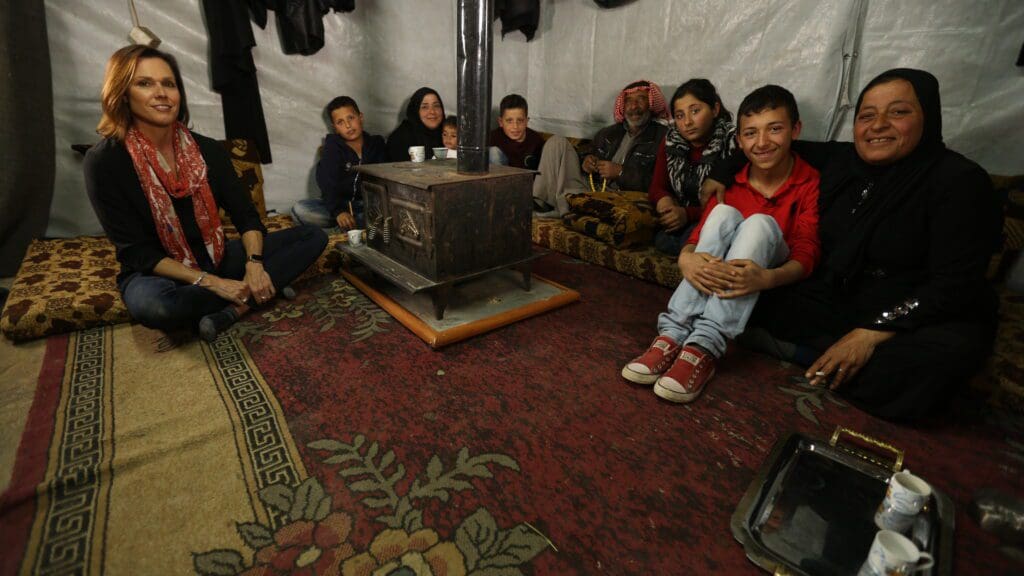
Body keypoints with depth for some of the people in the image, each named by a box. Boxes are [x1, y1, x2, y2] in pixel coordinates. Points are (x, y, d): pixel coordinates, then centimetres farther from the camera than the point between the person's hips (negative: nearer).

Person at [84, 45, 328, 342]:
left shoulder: (207, 149, -1)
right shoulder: (104, 161, -12)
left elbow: (245, 214, -3)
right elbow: (137, 251, -15)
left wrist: (254, 265, -21)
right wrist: (210, 283, -24)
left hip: (216, 259, 4)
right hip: (157, 273, -4)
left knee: (313, 236, -8)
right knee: (152, 305, -42)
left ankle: (232, 310, -21)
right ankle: (259, 292, -16)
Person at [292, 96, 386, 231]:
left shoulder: (377, 144, 6)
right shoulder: (332, 147, 0)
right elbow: (327, 184, -13)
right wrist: (338, 212, -31)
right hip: (340, 203, 0)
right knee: (299, 209, -25)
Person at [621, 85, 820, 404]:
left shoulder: (811, 184, -8)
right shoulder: (730, 184, 1)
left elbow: (806, 255, -17)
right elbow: (697, 236, -10)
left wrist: (766, 278, -40)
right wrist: (687, 260, -35)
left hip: (779, 284, -2)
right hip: (719, 278, 2)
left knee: (759, 223, -29)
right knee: (725, 213, -24)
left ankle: (705, 347, -41)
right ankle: (674, 334, -36)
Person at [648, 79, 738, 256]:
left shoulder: (732, 144, -14)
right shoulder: (671, 142, 2)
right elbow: (656, 187, 7)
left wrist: (689, 214, -26)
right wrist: (663, 199, -18)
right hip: (680, 218, 4)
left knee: (692, 237, -34)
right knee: (662, 239, -27)